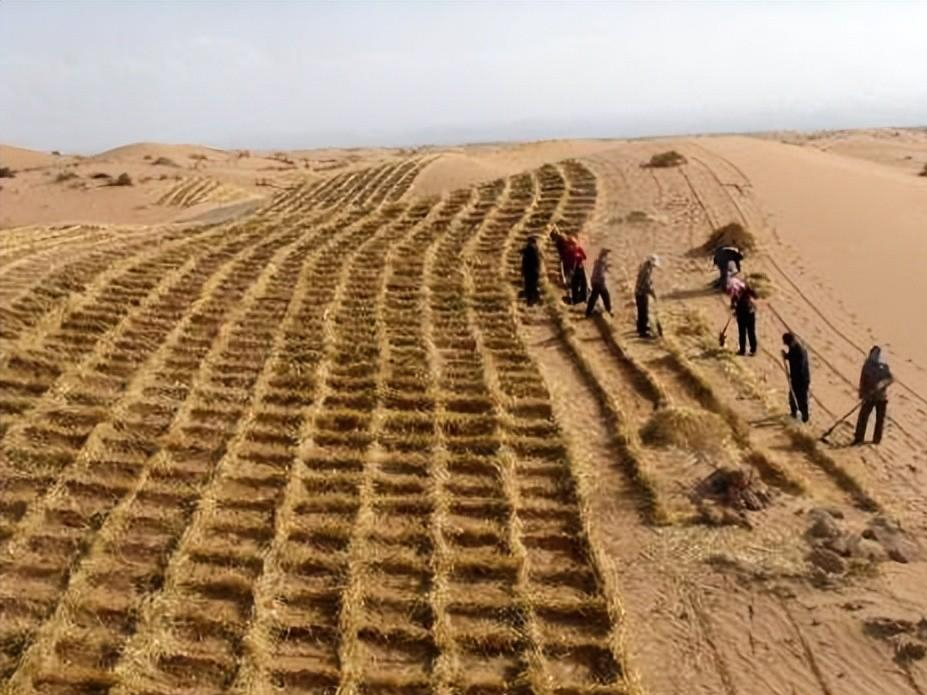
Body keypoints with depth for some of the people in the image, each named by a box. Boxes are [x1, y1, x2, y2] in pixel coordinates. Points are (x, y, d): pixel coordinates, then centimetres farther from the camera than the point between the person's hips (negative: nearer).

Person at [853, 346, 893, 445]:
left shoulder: (884, 366, 2)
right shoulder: (867, 366, -2)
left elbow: (891, 378, -9)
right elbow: (862, 381, -1)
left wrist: (883, 383, -28)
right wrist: (862, 395, -6)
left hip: (882, 397, 2)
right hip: (869, 397, -2)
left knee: (880, 419, 6)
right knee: (863, 417, -6)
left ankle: (877, 439, 17)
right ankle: (858, 439, -1)